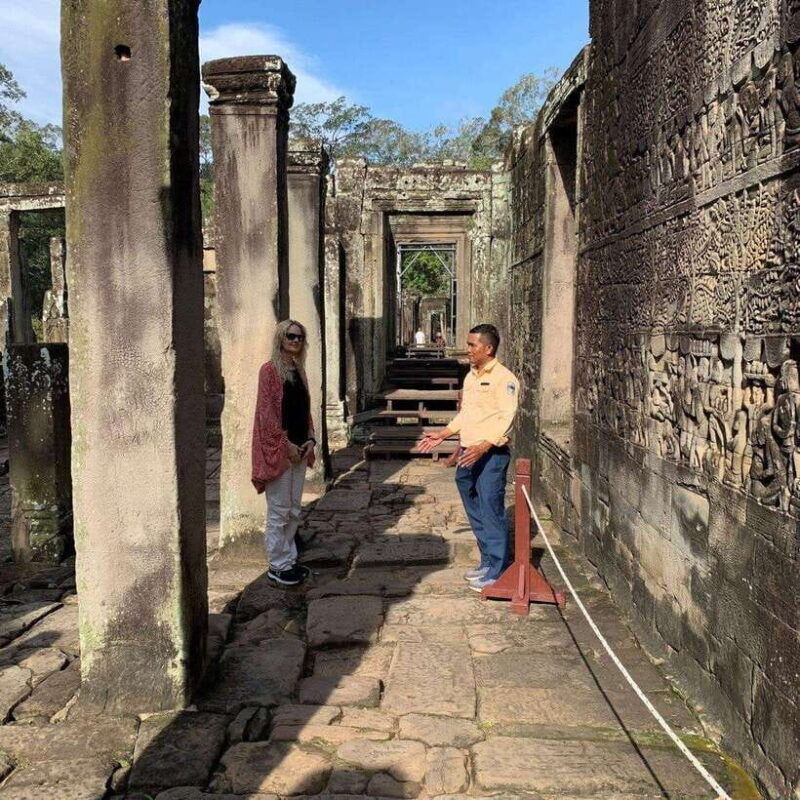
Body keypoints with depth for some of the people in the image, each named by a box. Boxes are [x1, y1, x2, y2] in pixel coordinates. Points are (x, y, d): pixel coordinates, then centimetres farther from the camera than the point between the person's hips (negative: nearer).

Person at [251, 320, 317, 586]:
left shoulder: (299, 371, 13)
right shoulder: (270, 370, -9)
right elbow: (267, 412, -14)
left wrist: (310, 439, 4)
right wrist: (285, 444, -15)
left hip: (299, 447, 7)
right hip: (277, 449, -7)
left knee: (293, 510, 13)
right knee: (279, 510, 0)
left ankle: (289, 559, 25)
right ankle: (277, 566, 11)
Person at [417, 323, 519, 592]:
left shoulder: (503, 378, -11)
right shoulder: (470, 377, 16)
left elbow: (505, 419, -20)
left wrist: (483, 447, -30)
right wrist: (442, 435, 17)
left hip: (491, 455, -9)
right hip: (468, 454, 9)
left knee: (492, 513, -4)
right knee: (476, 513, 16)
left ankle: (497, 572, 5)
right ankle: (487, 562, 28)